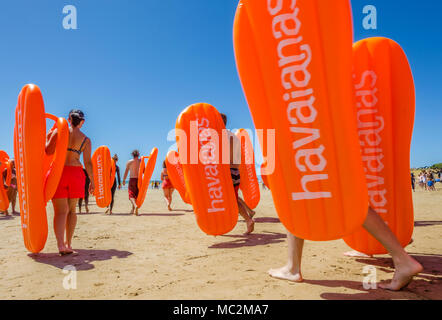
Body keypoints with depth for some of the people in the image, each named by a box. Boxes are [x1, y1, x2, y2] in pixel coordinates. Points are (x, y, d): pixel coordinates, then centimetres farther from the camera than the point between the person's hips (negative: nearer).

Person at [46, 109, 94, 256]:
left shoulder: (58, 131, 1)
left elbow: (49, 151, -4)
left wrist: (48, 138, 15)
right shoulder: (86, 140, 4)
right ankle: (68, 243, 20)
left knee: (61, 210, -2)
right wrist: (92, 181, 7)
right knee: (72, 209, 14)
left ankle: (61, 245, -15)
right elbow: (88, 163, 0)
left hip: (58, 171, -1)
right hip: (76, 173, 1)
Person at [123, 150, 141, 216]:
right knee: (137, 195, 15)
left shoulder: (129, 162, 0)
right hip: (139, 179, 2)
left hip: (132, 179, -2)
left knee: (131, 195, -1)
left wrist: (124, 180, 6)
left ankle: (135, 206, -28)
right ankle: (133, 209, 23)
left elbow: (126, 171, -1)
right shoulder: (141, 161, 4)